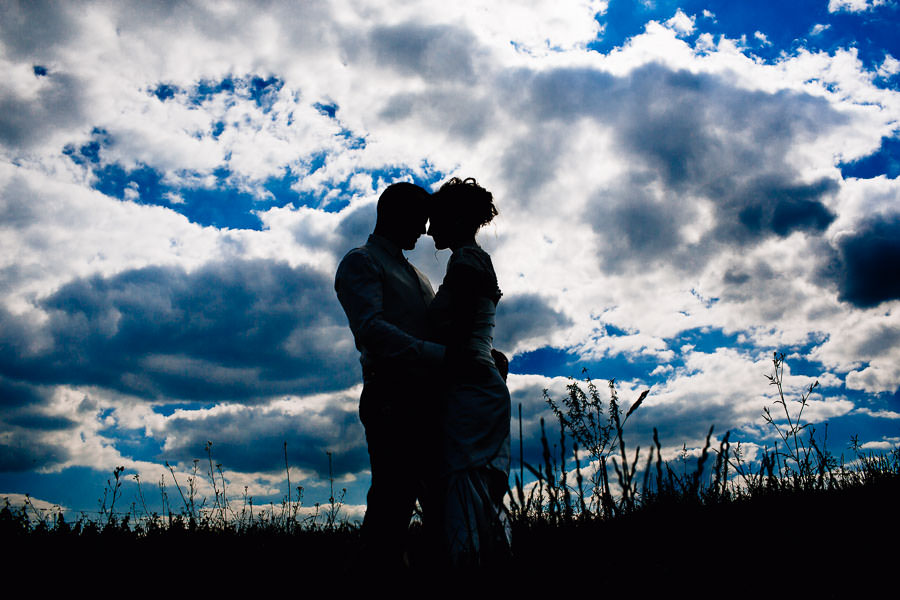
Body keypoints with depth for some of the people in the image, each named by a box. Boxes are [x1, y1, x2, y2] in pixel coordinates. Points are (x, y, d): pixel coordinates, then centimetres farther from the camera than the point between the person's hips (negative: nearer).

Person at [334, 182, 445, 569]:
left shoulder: (416, 276, 30)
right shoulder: (361, 262, 4)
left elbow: (442, 330, 27)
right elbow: (370, 328, -14)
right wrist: (438, 354, -22)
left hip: (428, 402, 8)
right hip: (393, 399, -8)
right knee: (393, 502, -10)